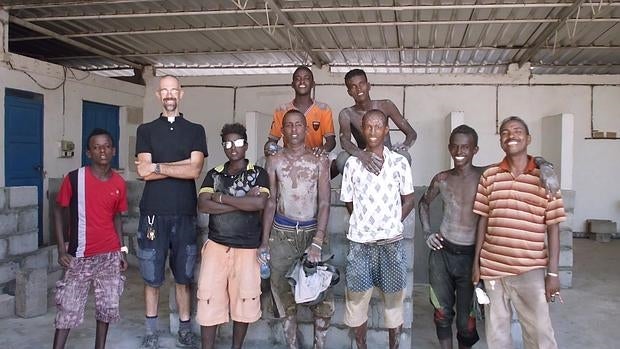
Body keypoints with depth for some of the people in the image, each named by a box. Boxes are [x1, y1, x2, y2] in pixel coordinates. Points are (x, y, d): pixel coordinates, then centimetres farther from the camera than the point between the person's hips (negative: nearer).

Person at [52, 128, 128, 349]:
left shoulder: (119, 183, 1)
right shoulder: (74, 178, -9)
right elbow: (59, 211, 0)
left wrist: (121, 251, 9)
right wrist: (61, 250, -6)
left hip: (109, 255, 3)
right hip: (80, 256, -3)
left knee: (108, 305, 10)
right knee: (68, 308, 1)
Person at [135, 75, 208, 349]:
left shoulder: (195, 130, 7)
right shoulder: (146, 130, 8)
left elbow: (195, 170, -7)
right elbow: (144, 172, -5)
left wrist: (158, 166, -8)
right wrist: (181, 166, -9)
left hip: (185, 213, 0)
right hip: (153, 212, 0)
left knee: (184, 276, 8)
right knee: (151, 276, 7)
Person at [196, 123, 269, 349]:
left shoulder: (258, 174, 1)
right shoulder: (214, 174, 8)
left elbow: (259, 203, -17)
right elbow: (202, 205, -7)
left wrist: (222, 198, -12)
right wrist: (243, 202, -14)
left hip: (247, 249, -2)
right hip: (216, 246, 2)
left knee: (244, 301, 7)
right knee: (209, 300, 2)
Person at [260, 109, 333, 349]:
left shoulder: (319, 161, -1)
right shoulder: (274, 161, 4)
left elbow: (324, 203, -5)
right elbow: (270, 201, 6)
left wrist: (317, 242, -14)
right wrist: (264, 241, 2)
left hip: (313, 231, -1)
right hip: (282, 233, 1)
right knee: (284, 293, 6)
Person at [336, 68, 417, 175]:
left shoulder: (385, 106, -1)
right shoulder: (346, 114, -3)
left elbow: (411, 133, 0)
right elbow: (344, 141, -21)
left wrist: (405, 145, -25)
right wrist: (361, 154, -44)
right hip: (361, 162, -1)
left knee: (403, 155, -32)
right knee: (342, 159, -31)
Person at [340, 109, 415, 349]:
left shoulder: (399, 162, -1)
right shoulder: (352, 163, 0)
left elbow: (408, 200, 5)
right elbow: (349, 202, 7)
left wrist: (391, 223, -1)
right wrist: (364, 222, 2)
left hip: (392, 241, 0)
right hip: (360, 242, 1)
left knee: (393, 298, 11)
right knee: (357, 298, 9)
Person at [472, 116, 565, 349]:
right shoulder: (489, 176, 2)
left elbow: (553, 227, -3)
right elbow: (483, 220, 6)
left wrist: (553, 272, -6)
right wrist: (476, 262, 5)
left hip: (531, 270, -2)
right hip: (492, 268, 2)